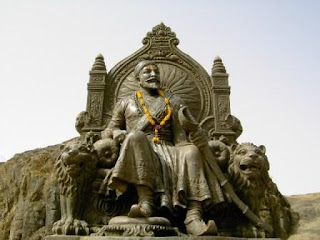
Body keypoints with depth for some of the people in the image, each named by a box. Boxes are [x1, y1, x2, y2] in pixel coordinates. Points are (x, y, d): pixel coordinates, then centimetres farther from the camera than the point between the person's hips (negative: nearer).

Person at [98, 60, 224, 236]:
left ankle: (194, 218, -45)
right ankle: (146, 200, -47)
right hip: (138, 149, -1)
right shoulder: (126, 104, 24)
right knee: (136, 136, -36)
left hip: (167, 149, 1)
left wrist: (195, 138, -9)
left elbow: (180, 134, 14)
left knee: (191, 151, -30)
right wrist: (116, 133, -4)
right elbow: (107, 132, 21)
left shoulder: (173, 102, 24)